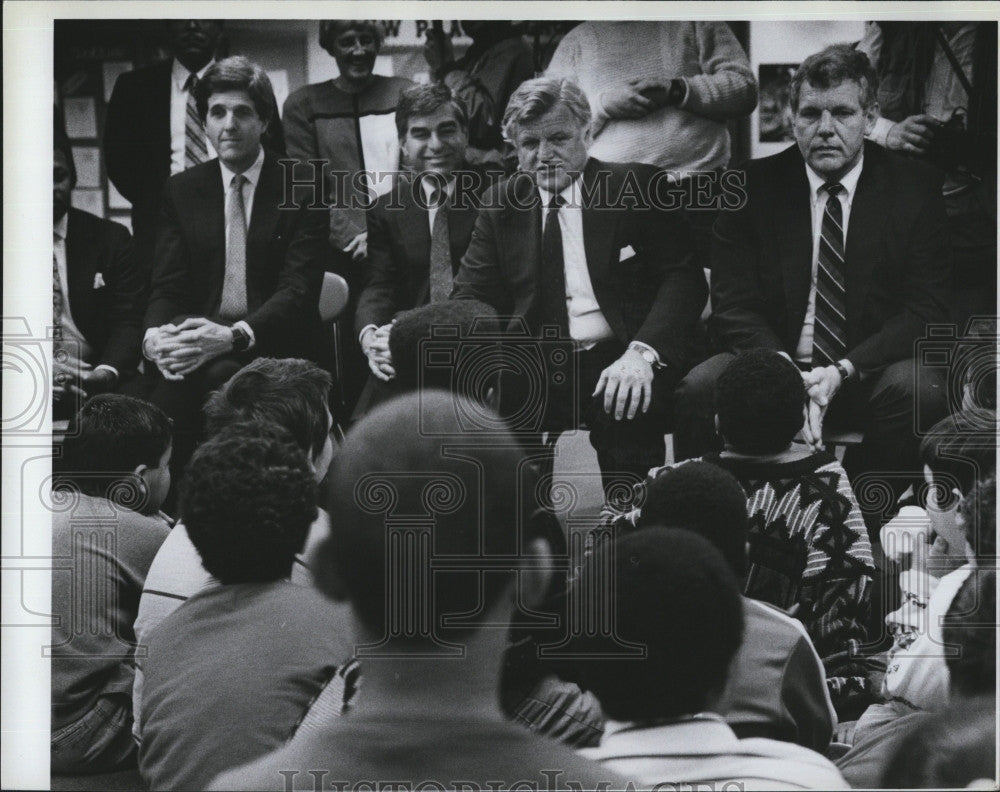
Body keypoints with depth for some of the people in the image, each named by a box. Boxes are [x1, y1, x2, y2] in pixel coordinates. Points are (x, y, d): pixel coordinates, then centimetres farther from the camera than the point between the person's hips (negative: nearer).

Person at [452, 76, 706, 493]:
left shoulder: (636, 188, 5)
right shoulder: (501, 205, 14)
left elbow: (683, 278, -2)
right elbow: (471, 299, 10)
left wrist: (641, 353, -19)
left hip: (617, 364, -2)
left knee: (628, 406, -31)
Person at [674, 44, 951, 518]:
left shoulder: (915, 189, 0)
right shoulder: (753, 187, 2)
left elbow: (924, 309, -5)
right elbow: (733, 306, -3)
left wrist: (843, 371, -20)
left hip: (870, 371, 0)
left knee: (919, 391, -32)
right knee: (700, 389, -27)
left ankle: (863, 529, -14)